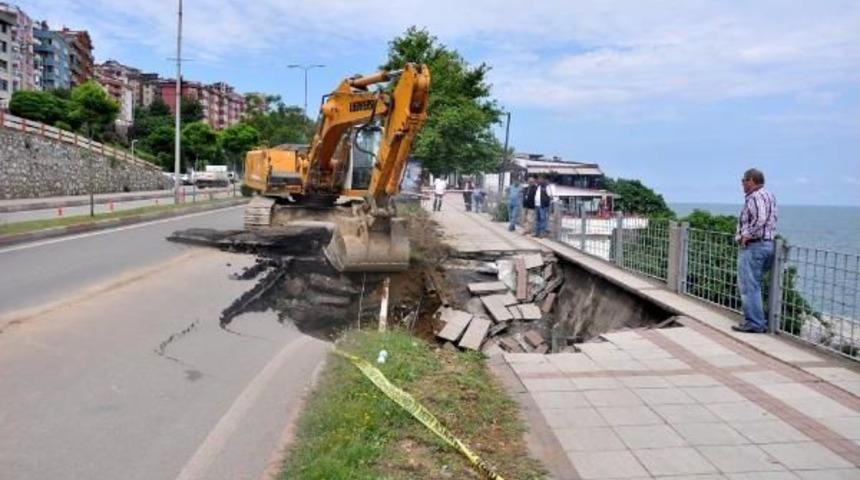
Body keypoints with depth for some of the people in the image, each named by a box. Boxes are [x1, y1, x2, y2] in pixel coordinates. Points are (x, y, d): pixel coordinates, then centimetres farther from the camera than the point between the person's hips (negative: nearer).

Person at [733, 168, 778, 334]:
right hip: (768, 244, 10)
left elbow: (760, 219, -29)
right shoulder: (769, 195, 17)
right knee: (755, 285, 17)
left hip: (753, 246, -10)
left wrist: (748, 235, -20)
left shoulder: (755, 197, -14)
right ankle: (759, 321, 22)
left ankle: (754, 323, -5)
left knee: (748, 286, -6)